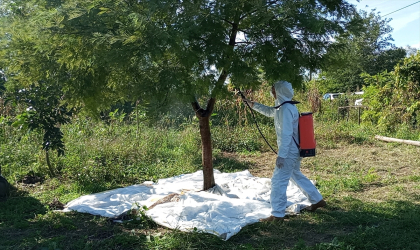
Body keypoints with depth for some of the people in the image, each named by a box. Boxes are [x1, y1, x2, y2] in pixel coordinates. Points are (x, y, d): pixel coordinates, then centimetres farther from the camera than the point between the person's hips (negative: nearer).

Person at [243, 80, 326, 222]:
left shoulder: (286, 109, -21)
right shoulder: (283, 106, 9)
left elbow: (286, 134, -25)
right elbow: (269, 111, 28)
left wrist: (281, 155, -24)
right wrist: (253, 104, 24)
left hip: (289, 152, -10)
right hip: (294, 151, 10)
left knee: (278, 181, -5)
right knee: (296, 176, 24)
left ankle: (277, 214, 3)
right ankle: (317, 200, 35)